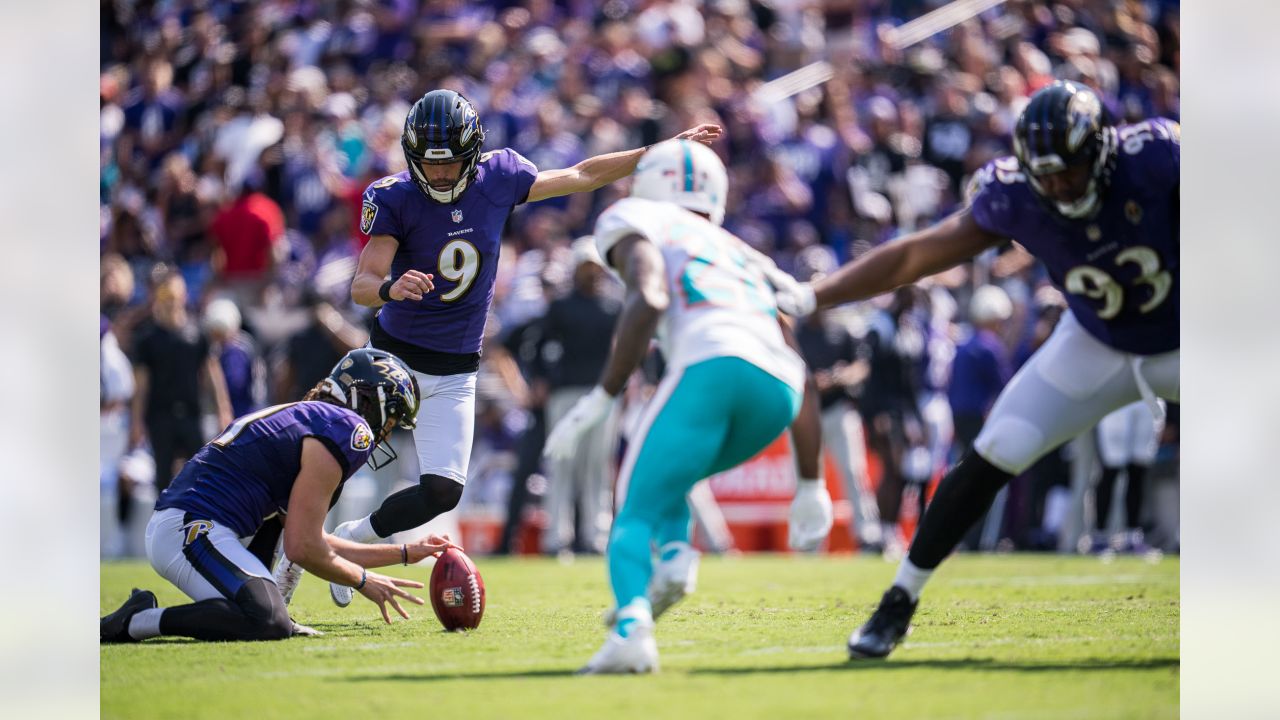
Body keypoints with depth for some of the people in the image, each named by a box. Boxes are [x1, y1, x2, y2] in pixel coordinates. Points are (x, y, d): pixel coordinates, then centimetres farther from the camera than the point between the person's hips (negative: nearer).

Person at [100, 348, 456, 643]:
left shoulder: (300, 417, 26)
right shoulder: (348, 429, -5)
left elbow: (317, 543, 30)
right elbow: (303, 549, -8)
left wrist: (406, 553, 35)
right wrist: (363, 581, 9)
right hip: (193, 530, -11)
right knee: (270, 626, -28)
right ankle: (137, 622, -21)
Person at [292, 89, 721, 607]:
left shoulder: (499, 179, -6)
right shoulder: (394, 199, -16)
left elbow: (578, 177, 7)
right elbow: (361, 286, -23)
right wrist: (390, 288, -47)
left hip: (452, 374, 3)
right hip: (392, 355, -3)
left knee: (442, 490, -5)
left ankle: (350, 541, 18)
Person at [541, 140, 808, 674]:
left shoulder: (637, 225, 20)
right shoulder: (743, 256, 38)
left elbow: (648, 300, -3)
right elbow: (800, 368, 33)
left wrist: (599, 400, -4)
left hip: (711, 366, -6)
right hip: (780, 392, 6)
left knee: (637, 511, 1)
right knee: (662, 481, 29)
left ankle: (632, 627, -28)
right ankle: (674, 552, -3)